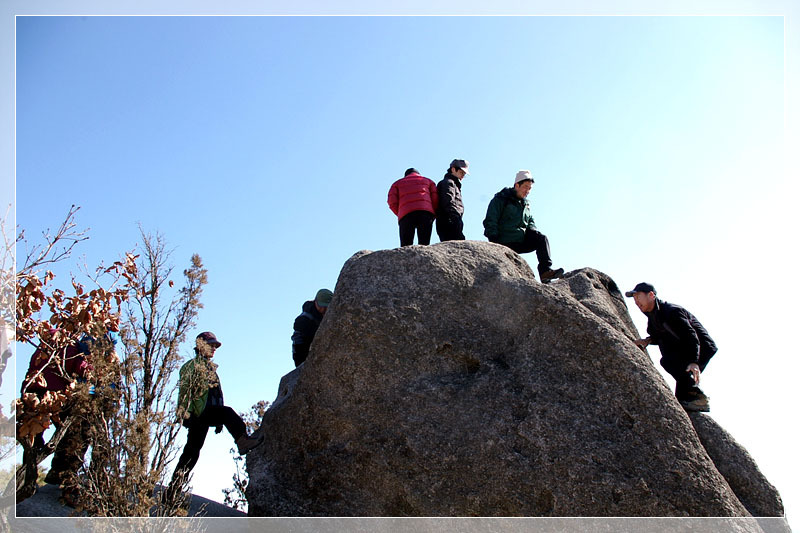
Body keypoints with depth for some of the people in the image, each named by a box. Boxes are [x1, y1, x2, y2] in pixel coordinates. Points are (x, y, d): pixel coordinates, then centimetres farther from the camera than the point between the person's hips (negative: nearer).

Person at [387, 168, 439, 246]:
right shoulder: (428, 181, 30)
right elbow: (435, 199, 12)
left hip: (406, 214, 0)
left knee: (406, 246, -5)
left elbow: (392, 202, 11)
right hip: (426, 211, 0)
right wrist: (433, 215, 19)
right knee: (424, 245, -6)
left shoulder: (398, 183, 28)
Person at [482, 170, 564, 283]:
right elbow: (490, 223, -7)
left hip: (522, 241, 5)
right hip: (506, 244, -5)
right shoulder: (501, 199, -3)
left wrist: (533, 231, 4)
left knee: (542, 239, -17)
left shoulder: (526, 203, 18)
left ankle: (546, 271, -27)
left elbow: (530, 221, 29)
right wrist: (495, 244, -17)